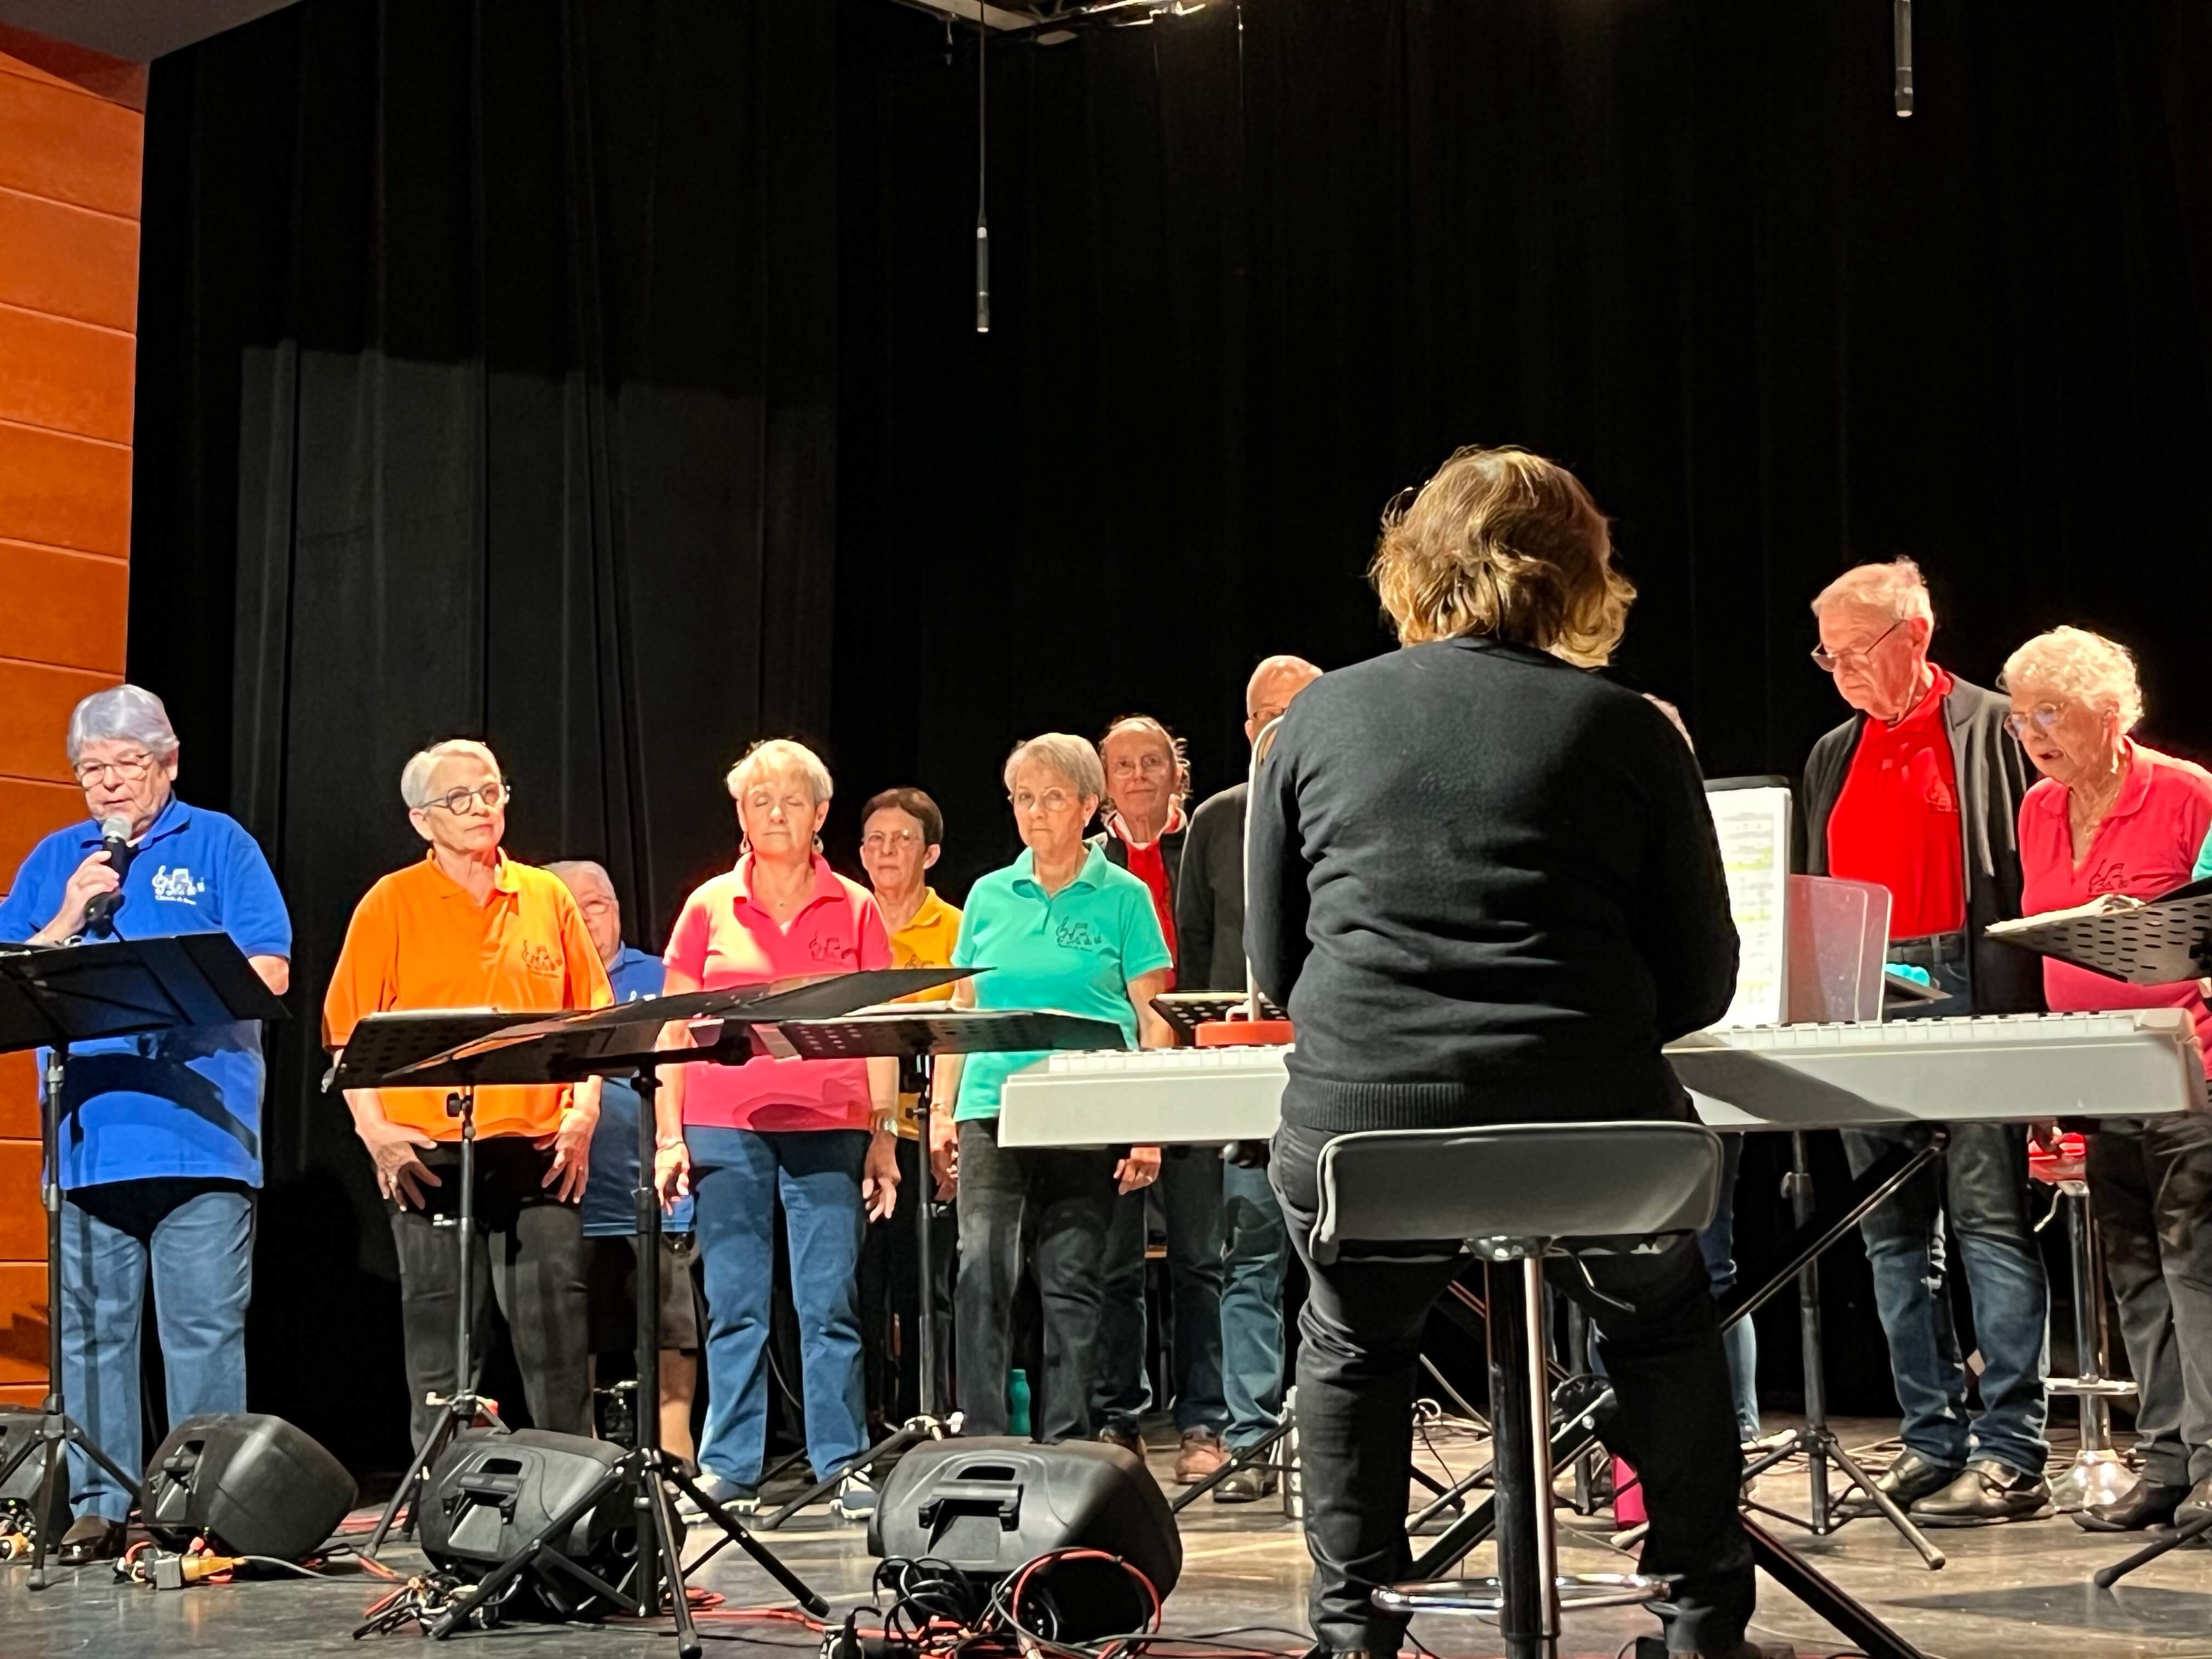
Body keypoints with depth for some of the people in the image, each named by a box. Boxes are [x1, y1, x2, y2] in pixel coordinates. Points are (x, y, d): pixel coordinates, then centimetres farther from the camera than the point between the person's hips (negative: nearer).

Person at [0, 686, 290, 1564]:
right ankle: (99, 1506, 11)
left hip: (200, 1128, -3)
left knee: (205, 1329, -3)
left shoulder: (217, 844, 8)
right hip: (89, 1135, 3)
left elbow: (269, 972, -1)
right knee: (92, 1331, 4)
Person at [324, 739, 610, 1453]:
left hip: (538, 1152, 2)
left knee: (558, 1334, 2)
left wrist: (583, 1112, 2)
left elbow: (590, 1020, 14)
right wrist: (376, 1133, -9)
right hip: (430, 1154, -2)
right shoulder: (391, 904, 3)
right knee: (442, 1344, 3)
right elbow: (347, 1032, 0)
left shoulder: (547, 897, 11)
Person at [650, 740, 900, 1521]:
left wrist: (883, 1137, 2)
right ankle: (729, 1472, 9)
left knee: (830, 1303, -1)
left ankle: (845, 1466, 6)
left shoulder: (854, 911, 7)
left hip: (828, 1130, 0)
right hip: (725, 1128, 1)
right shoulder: (710, 908, 7)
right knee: (734, 1307, 3)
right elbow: (673, 1030, 8)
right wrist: (669, 1136, 2)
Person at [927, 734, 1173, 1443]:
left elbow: (1152, 1019, 2)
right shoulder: (989, 896, 12)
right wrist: (942, 1110, 7)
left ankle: (1066, 1445, 10)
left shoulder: (1123, 896, 3)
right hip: (992, 1110, 2)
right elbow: (961, 1009, 15)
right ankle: (983, 1442, -5)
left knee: (1072, 1282, 2)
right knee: (981, 1272, -9)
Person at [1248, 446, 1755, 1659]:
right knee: (1664, 1331, 31)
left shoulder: (1320, 715, 8)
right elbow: (1700, 983, 8)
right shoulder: (1627, 730, 4)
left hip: (1356, 1128, 1)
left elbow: (1273, 961, 15)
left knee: (1353, 1346, 32)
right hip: (1587, 1127, 0)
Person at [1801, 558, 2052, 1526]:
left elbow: (2030, 872, -6)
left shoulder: (1990, 727, 0)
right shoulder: (1832, 758, 19)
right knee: (1895, 1236, 7)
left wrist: (2023, 1009, -15)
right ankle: (1931, 1446, 12)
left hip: (1968, 998, -6)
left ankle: (2011, 1456, -6)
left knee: (1990, 1220, -8)